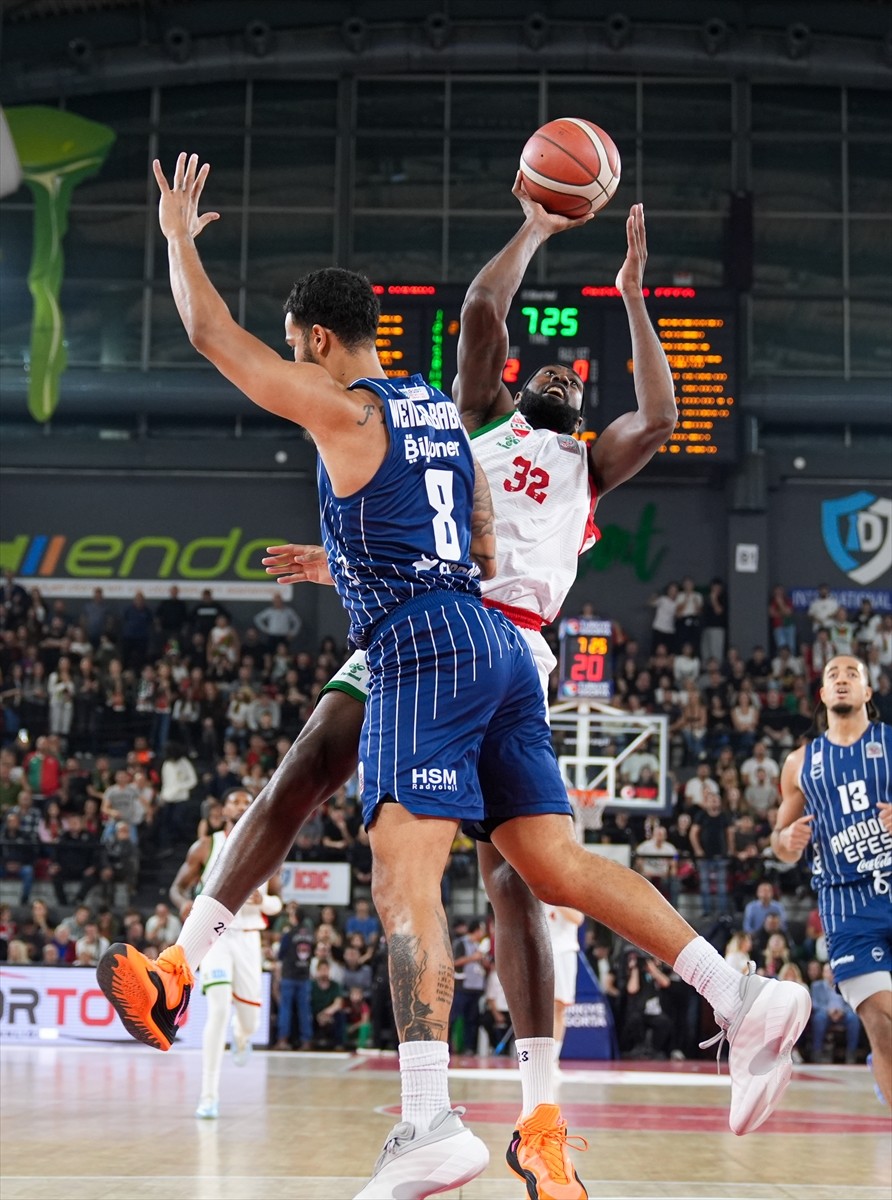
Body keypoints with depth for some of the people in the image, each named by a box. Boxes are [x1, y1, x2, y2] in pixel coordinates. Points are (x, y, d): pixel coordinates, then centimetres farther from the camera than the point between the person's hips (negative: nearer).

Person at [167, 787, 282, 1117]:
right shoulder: (205, 847, 0)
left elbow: (277, 902, 11)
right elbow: (178, 886, 5)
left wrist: (264, 902, -14)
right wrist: (184, 903, -19)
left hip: (248, 938, 3)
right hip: (215, 933, -3)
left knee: (249, 1020, 7)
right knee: (219, 1010, -20)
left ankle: (241, 1036, 49)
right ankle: (209, 1096, -15)